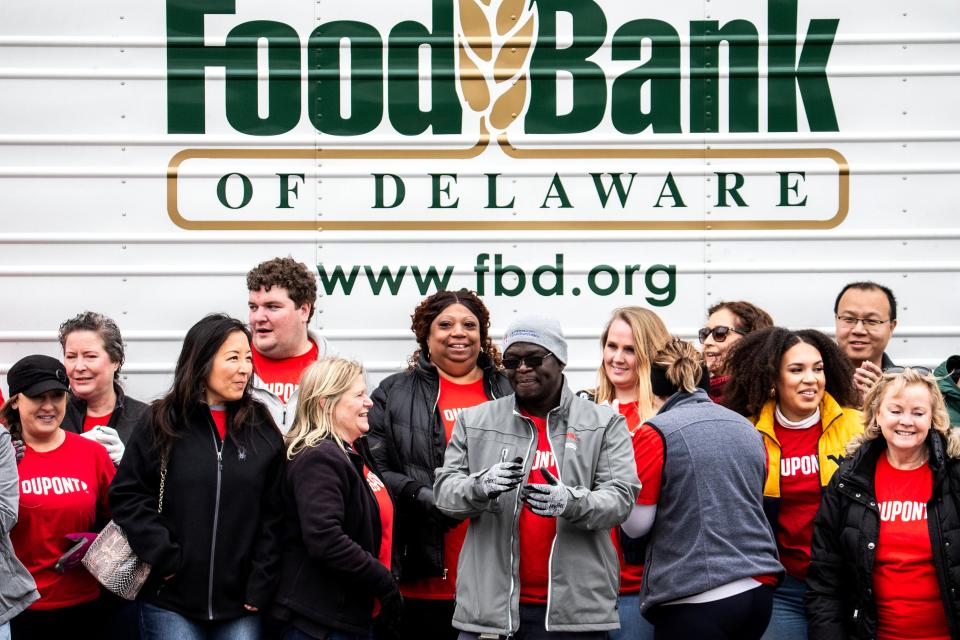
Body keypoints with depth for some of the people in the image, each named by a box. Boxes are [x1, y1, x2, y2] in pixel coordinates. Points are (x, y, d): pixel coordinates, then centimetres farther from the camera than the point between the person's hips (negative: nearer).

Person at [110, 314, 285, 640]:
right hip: (170, 601, -2)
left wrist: (261, 585, -1)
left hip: (240, 603, 2)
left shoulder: (262, 429, 6)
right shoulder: (161, 423, 1)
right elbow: (127, 496, -2)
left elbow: (273, 514, 5)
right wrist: (163, 558, -10)